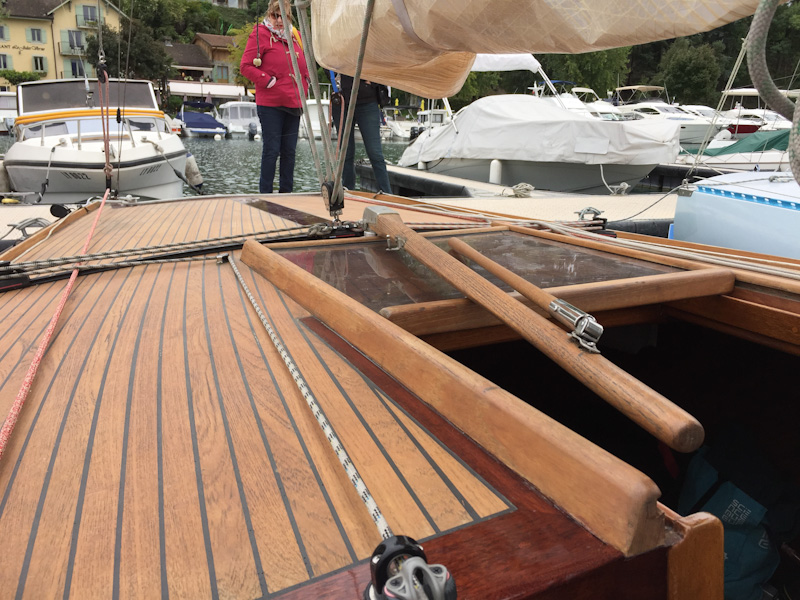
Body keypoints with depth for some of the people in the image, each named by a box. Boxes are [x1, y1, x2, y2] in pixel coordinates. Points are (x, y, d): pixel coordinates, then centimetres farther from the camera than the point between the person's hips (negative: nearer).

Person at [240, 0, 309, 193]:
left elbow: (304, 64, 27)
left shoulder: (295, 35, 15)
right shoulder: (260, 34, -3)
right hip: (270, 104, -6)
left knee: (289, 150, 8)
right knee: (272, 149, -5)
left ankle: (286, 192, 17)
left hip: (293, 103, 6)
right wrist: (268, 81, -15)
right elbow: (246, 66, -8)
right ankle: (265, 193, 3)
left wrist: (305, 85, 11)